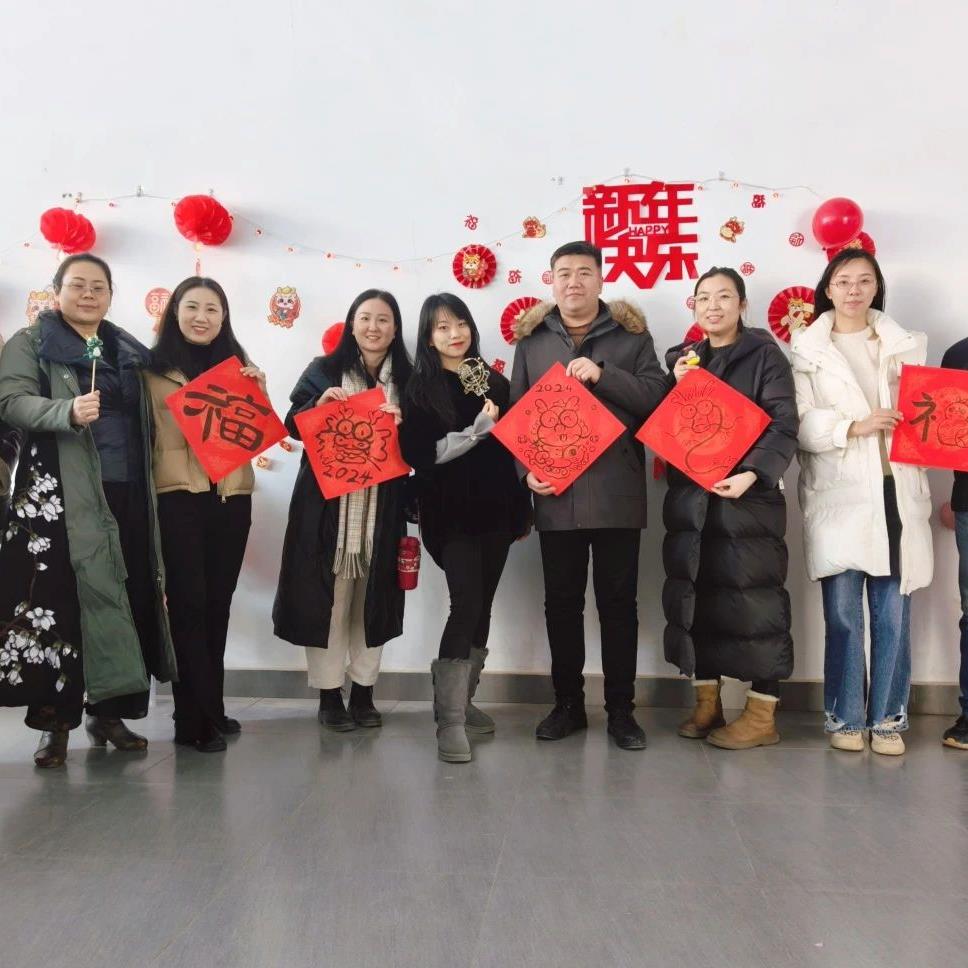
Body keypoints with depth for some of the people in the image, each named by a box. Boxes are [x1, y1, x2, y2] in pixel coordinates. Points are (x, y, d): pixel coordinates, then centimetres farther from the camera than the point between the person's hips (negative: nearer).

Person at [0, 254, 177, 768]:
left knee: (125, 596, 4)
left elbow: (147, 418, 22)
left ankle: (106, 711, 16)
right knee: (58, 600, -5)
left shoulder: (129, 350, 18)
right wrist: (68, 411, -26)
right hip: (60, 493, -4)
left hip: (126, 493, 4)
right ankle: (53, 720, 5)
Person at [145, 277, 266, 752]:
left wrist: (258, 392, -5)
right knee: (189, 603, -5)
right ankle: (199, 720, 3)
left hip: (231, 496, 4)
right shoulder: (155, 369, 2)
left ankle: (206, 710, 22)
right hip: (179, 497, -4)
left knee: (217, 604, 10)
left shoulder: (236, 366, 14)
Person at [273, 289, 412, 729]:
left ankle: (363, 691, 19)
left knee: (373, 595, 6)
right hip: (327, 503, -1)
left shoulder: (406, 380, 9)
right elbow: (292, 427, 1)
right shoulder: (323, 371, 5)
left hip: (381, 506, 2)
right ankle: (329, 693, 13)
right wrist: (318, 405, -16)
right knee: (328, 596, 0)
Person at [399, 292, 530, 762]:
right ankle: (450, 720, -5)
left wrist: (523, 506, 12)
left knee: (482, 606, 9)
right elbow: (422, 454, -11)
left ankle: (461, 700, 24)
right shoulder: (420, 388, -1)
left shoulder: (495, 382, 10)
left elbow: (513, 444, 14)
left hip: (495, 508, 5)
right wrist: (477, 430, -18)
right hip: (451, 512, -4)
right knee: (466, 605, -12)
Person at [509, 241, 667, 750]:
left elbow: (657, 396, -4)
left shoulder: (630, 333, 6)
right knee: (562, 602, 10)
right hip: (554, 493, 2)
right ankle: (567, 704, 25)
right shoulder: (531, 338, 11)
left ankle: (621, 709, 19)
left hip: (616, 492, -1)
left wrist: (603, 374, -16)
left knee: (618, 602, 6)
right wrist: (526, 469, -4)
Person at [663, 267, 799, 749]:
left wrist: (752, 474, -23)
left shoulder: (764, 354, 0)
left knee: (753, 602, -2)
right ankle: (706, 703, 21)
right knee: (693, 599, 8)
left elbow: (784, 425, -10)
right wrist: (677, 387, -2)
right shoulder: (681, 357, 15)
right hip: (689, 499, 5)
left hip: (747, 499, -5)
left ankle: (762, 715, 10)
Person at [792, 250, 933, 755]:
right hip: (840, 494, -2)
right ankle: (846, 717, 15)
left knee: (893, 612, 4)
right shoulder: (807, 348, 6)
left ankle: (887, 718, 17)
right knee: (843, 613, 0)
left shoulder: (904, 343, 16)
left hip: (897, 490, 2)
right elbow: (800, 421, -4)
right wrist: (853, 426, -17)